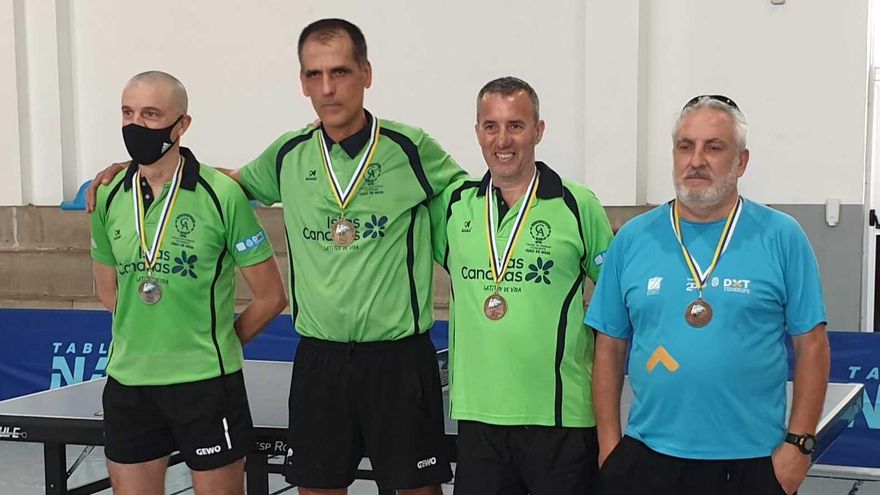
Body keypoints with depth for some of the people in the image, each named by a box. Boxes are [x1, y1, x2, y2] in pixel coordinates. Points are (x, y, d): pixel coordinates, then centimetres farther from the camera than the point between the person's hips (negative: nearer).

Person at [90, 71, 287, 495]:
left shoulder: (222, 195, -10)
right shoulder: (108, 198, 4)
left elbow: (271, 297, -4)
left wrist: (217, 345, 3)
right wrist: (146, 338, 10)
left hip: (205, 382, -4)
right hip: (127, 383, 4)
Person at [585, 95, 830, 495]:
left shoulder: (781, 237, -2)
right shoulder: (632, 239, 4)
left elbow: (811, 346, -1)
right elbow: (610, 349, 6)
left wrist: (799, 443, -6)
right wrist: (609, 443, 1)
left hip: (751, 461, -1)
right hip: (646, 457, 2)